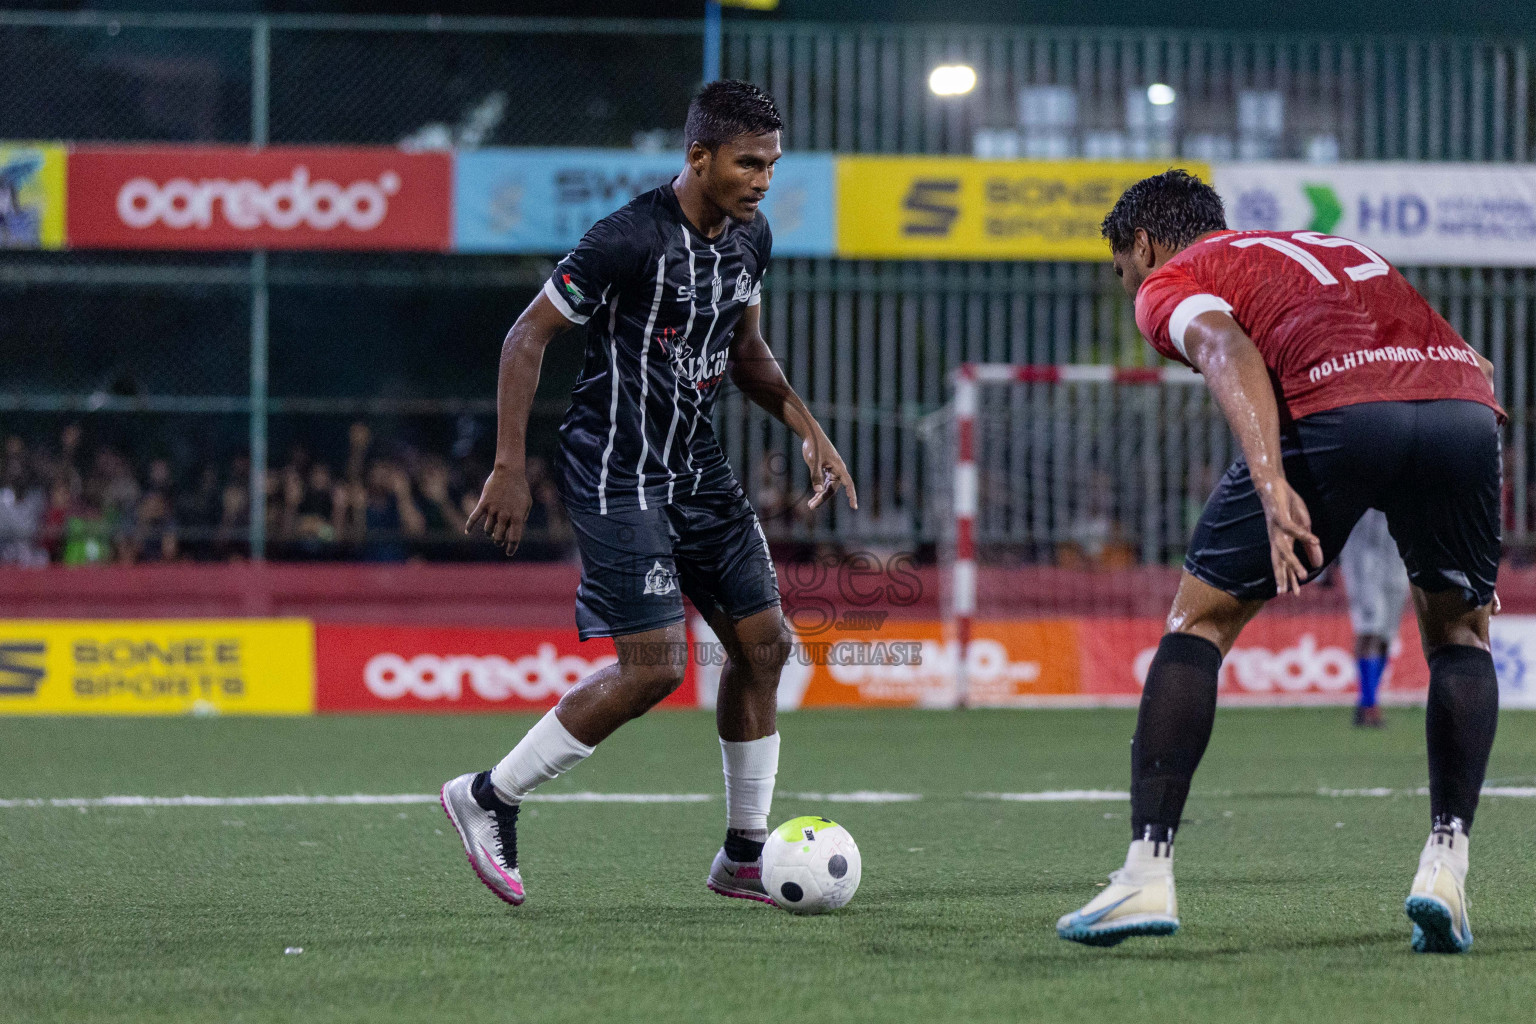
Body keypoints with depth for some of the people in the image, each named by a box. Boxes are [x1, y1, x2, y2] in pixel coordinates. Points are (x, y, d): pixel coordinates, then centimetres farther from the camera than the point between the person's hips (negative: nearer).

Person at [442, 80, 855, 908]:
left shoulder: (749, 237, 4)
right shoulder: (631, 239, -21)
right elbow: (528, 336, -15)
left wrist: (806, 428, 5)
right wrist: (509, 467, -19)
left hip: (695, 465, 8)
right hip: (615, 474, -8)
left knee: (762, 640, 5)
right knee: (654, 667, -14)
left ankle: (744, 856, 16)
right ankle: (488, 800, 2)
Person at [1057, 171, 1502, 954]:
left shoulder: (1168, 282, 21)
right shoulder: (1333, 247, 41)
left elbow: (1229, 351, -3)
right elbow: (1467, 361, 30)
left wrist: (1272, 486, -15)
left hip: (1338, 415, -4)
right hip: (1465, 408, 4)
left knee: (1198, 622, 14)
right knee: (1458, 635, 26)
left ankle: (1148, 873, 7)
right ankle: (1445, 865, 10)